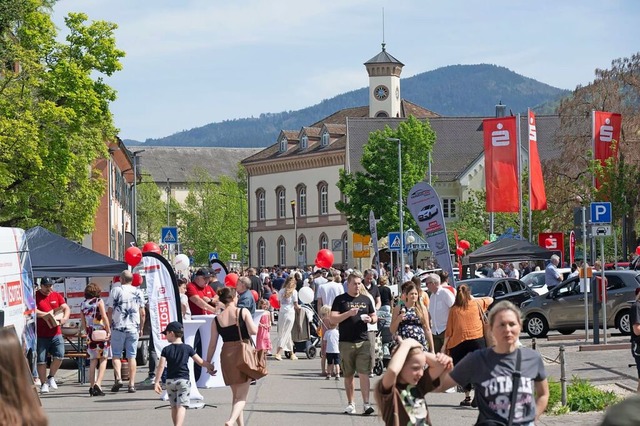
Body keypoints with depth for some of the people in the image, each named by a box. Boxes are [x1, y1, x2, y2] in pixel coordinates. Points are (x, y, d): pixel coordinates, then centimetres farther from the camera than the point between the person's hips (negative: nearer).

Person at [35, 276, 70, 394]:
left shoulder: (57, 296, 11)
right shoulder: (35, 296, -1)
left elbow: (66, 308, 6)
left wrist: (64, 318, -14)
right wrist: (47, 314, -20)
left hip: (56, 333, 3)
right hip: (41, 335, -3)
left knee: (59, 355, -9)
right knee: (41, 360, -1)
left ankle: (51, 377, 13)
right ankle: (44, 383, 11)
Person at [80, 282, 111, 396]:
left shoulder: (83, 304, 9)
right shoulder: (99, 301, -5)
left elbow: (83, 321, 12)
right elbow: (104, 316, -12)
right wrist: (108, 330, -6)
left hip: (90, 334, 4)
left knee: (93, 360, 10)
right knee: (103, 359, 1)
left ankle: (92, 386, 7)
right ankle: (98, 384, -15)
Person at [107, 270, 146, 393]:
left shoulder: (115, 291, -2)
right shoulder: (138, 292, 7)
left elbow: (110, 311, -3)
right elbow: (143, 313, 8)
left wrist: (109, 327, 6)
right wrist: (141, 328, 18)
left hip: (118, 327, -2)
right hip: (133, 328, 2)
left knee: (116, 355, 6)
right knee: (131, 356, 5)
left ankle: (118, 378, -14)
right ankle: (132, 384, 1)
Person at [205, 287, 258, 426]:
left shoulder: (217, 319, 2)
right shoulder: (243, 312, -6)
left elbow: (213, 344, 3)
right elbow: (253, 331, -16)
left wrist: (209, 363, 12)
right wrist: (258, 326, 6)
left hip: (226, 355, 4)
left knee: (235, 395, 20)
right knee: (242, 396, -3)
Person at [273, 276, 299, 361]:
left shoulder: (281, 291, 6)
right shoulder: (294, 292, -5)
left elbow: (279, 303, 7)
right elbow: (295, 305, -5)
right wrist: (298, 307, 15)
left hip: (281, 312, 4)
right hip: (290, 312, -4)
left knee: (285, 333, 12)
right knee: (285, 333, -1)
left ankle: (292, 353, 17)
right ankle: (278, 353, -12)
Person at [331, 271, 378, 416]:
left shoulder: (365, 299, 14)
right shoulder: (340, 300, 4)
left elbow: (375, 317, 21)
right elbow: (333, 318, -4)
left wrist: (371, 319, -2)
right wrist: (349, 313, -16)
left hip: (363, 342, 1)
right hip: (346, 342, -1)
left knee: (363, 373, -10)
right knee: (348, 375, 8)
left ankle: (366, 404, -15)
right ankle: (350, 403, 18)